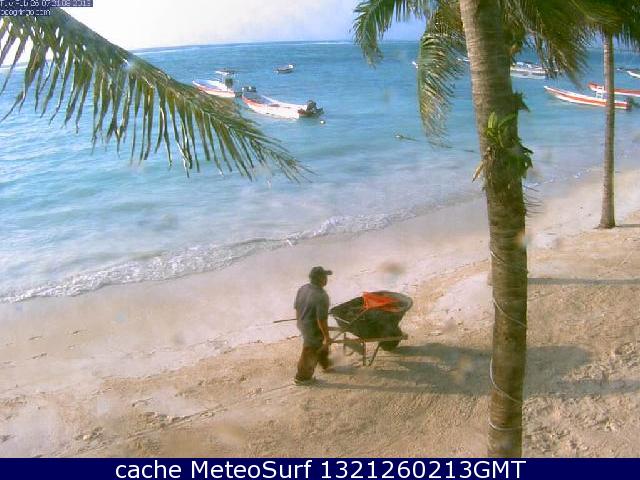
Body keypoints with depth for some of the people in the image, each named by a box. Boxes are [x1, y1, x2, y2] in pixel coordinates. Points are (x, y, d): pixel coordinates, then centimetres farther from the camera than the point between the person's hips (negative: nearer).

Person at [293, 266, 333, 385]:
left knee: (321, 344, 30)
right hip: (313, 329, -8)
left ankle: (325, 364, 52)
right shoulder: (321, 296, -31)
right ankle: (302, 377, 33)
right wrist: (327, 336, -15)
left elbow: (296, 308, 4)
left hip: (303, 324, 8)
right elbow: (321, 320, -28)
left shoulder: (302, 289, -7)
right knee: (309, 353, 14)